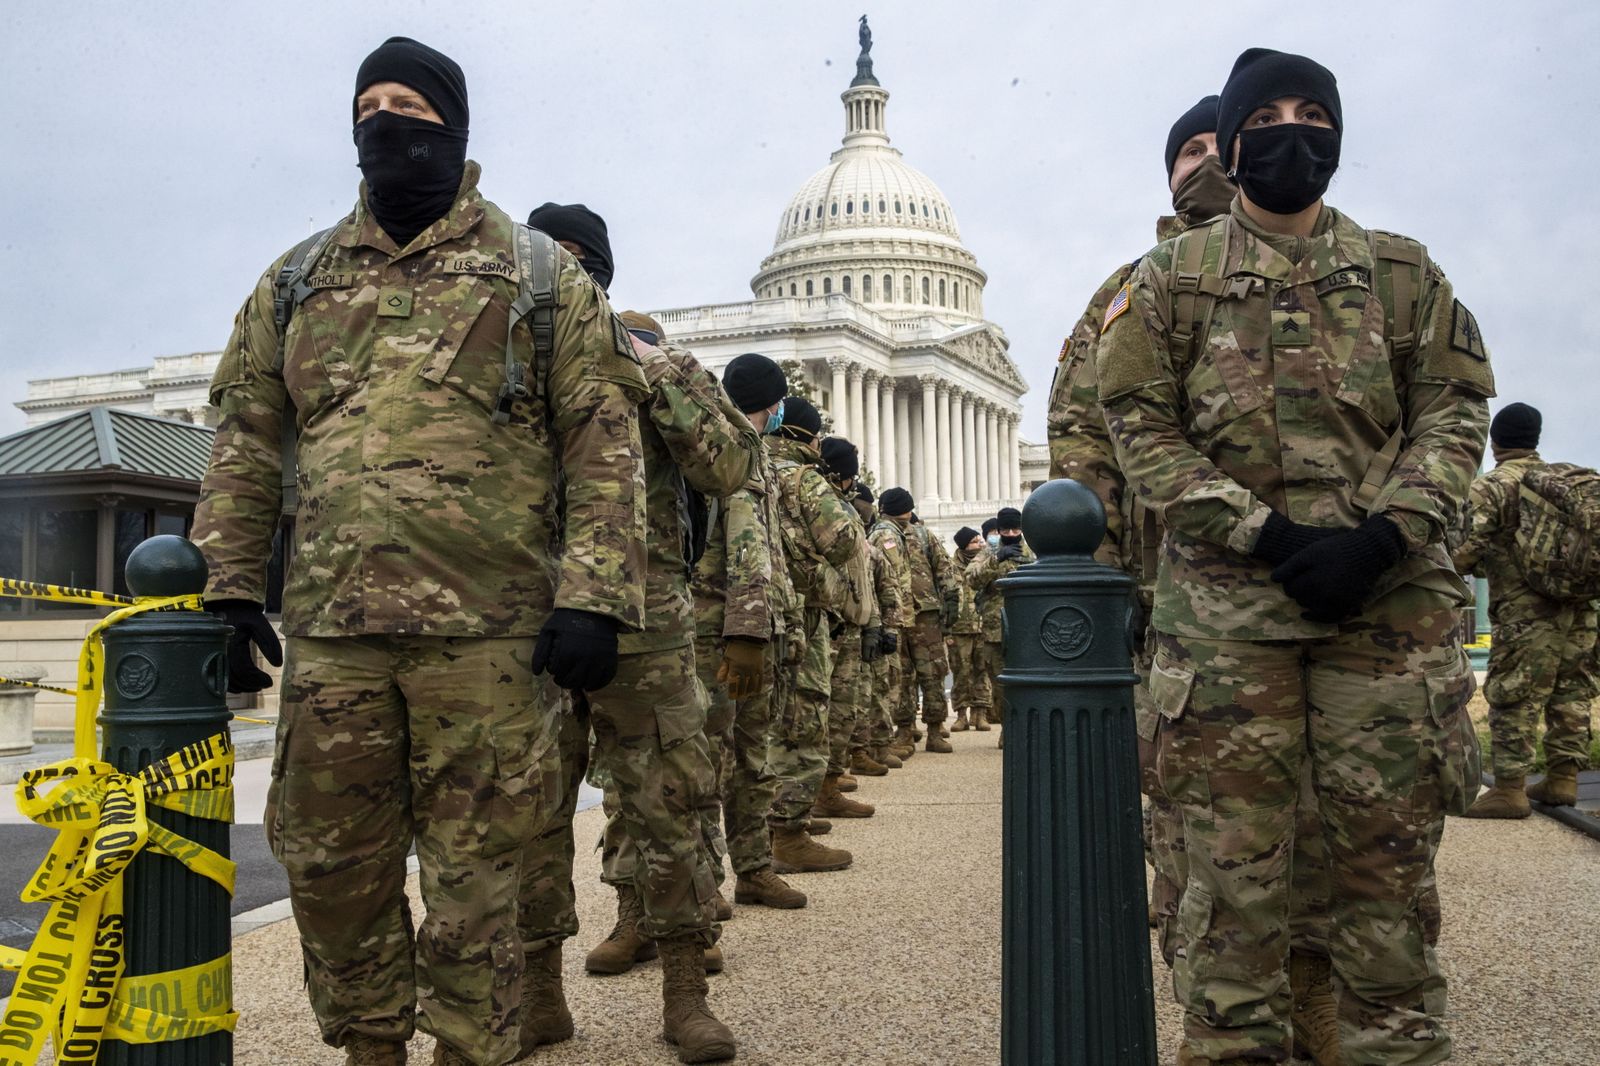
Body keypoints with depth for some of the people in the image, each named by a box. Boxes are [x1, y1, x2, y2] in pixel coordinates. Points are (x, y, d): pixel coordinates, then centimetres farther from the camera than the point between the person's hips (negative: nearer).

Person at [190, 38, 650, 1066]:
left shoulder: (539, 274, 6)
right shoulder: (298, 282, 16)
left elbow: (605, 442, -1)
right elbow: (246, 443, 16)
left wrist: (593, 597, -10)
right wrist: (231, 587, 7)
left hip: (486, 633, -3)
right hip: (329, 632, 4)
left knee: (473, 872, 4)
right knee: (329, 863, 10)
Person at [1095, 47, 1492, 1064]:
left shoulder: (1402, 271, 13)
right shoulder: (1171, 277, 7)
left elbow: (1455, 407, 7)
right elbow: (1142, 426, -1)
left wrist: (1385, 534, -11)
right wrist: (1268, 535, -11)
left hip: (1390, 597, 2)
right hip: (1227, 600, -1)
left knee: (1389, 856, 7)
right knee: (1235, 862, 3)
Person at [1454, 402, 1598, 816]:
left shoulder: (1491, 486, -7)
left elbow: (1470, 548, -15)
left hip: (1525, 611, -7)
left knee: (1512, 698, -5)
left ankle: (1509, 790, -6)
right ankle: (1563, 779, 18)